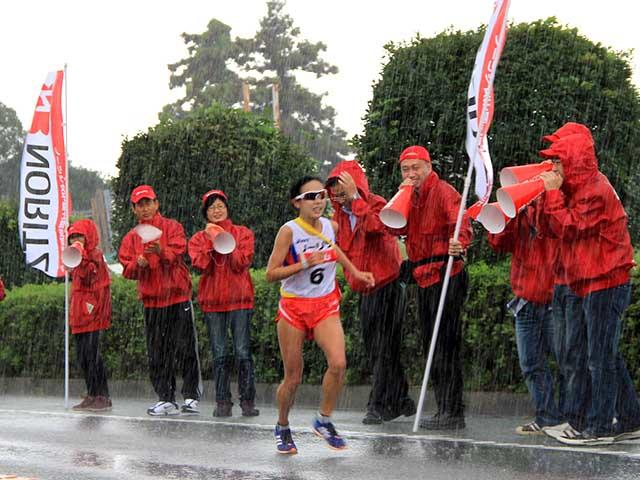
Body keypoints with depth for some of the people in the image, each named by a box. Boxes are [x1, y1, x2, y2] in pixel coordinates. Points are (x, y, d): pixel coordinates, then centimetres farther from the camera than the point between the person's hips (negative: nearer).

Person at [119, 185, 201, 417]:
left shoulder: (172, 227, 2)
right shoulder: (131, 237, 13)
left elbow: (177, 253, -15)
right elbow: (127, 269, 7)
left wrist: (161, 252, -36)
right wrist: (137, 264, -16)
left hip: (177, 295, -4)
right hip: (151, 300, 4)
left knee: (184, 347, -5)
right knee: (157, 352, 4)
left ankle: (191, 397, 1)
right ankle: (166, 399, 11)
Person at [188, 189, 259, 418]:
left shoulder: (243, 233, 7)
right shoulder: (199, 239, 12)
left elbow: (242, 263, -6)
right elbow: (202, 265, -4)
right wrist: (211, 242, -12)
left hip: (239, 298, -2)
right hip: (212, 300, 2)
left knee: (243, 352, -7)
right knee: (219, 355, 2)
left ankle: (247, 401, -2)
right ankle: (222, 402, 5)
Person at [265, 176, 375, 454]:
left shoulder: (331, 227, 1)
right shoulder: (289, 231, -13)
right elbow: (271, 274, -16)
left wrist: (355, 272, 19)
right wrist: (304, 264, -26)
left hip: (326, 306, 3)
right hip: (294, 307, -3)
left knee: (338, 363, -20)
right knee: (293, 377, 3)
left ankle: (324, 421, 0)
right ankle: (282, 428, 28)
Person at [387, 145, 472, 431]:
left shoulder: (442, 192, -9)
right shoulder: (412, 197, 18)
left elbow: (461, 222, -22)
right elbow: (395, 227, 8)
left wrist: (460, 242, -44)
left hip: (445, 276, -10)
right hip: (424, 279, 10)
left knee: (445, 345, -11)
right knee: (431, 346, 13)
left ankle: (453, 412, -9)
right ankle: (444, 410, 20)